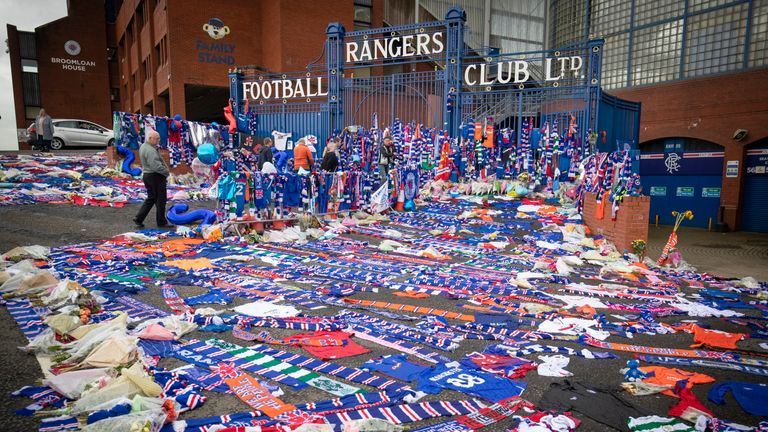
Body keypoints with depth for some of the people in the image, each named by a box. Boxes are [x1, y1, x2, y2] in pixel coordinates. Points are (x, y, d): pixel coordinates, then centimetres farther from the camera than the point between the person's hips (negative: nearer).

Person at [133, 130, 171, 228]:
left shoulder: (143, 147, 12)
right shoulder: (150, 150, -21)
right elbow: (156, 166, -27)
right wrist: (166, 172, -15)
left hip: (147, 175, 10)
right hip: (156, 176, -10)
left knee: (151, 198, 17)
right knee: (161, 199, 2)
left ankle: (139, 219, 13)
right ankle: (161, 222, 12)